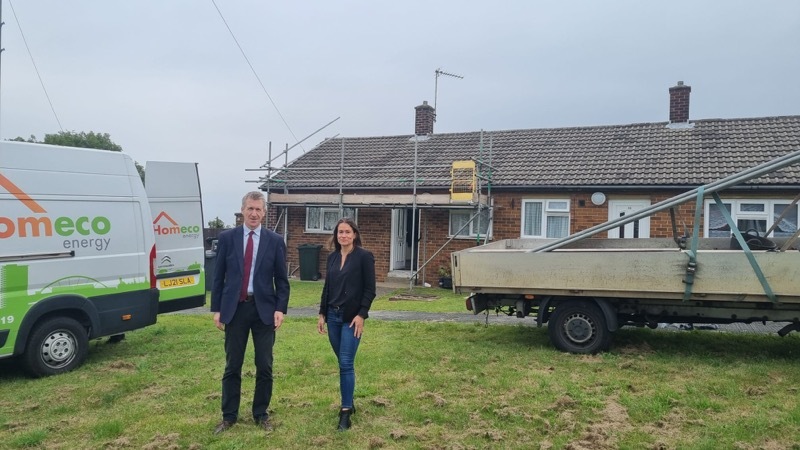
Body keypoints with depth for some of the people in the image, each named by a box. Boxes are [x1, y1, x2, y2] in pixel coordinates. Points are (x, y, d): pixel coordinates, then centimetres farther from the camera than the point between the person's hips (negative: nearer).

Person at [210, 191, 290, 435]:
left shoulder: (275, 240, 1)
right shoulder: (227, 237, 2)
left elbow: (281, 280, 2)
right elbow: (219, 276, 4)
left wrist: (280, 309, -7)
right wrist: (216, 309, 0)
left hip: (263, 308, 0)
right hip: (235, 308, 0)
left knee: (264, 366, 7)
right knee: (232, 365, 9)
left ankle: (261, 414, 23)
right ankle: (229, 416, 22)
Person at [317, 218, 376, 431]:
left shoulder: (364, 256, -7)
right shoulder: (332, 257, 10)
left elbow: (370, 289, -8)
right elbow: (327, 287, 14)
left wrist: (361, 315, -15)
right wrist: (322, 314, 9)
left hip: (352, 317, -5)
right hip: (333, 316, 5)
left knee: (346, 364, -7)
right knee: (342, 363, 12)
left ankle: (346, 411, 0)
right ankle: (348, 403, 25)